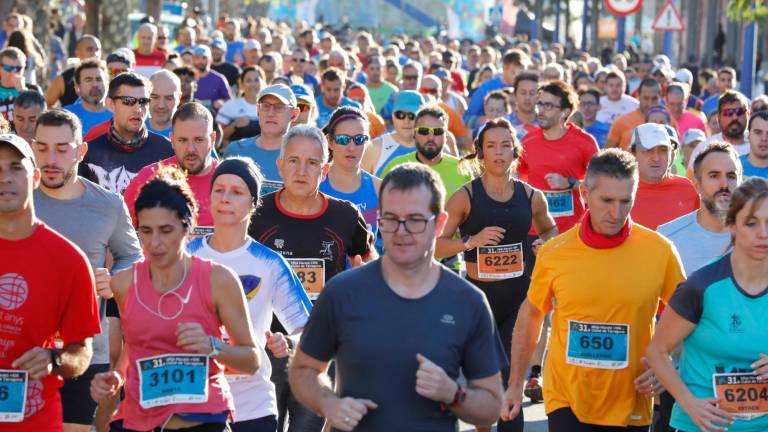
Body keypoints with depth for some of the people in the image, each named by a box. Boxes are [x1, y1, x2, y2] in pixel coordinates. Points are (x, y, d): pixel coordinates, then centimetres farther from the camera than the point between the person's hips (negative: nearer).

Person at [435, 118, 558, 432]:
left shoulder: (531, 197, 2)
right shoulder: (466, 197, -7)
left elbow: (549, 230, 22)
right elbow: (436, 246, -7)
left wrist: (546, 248, 0)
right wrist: (471, 241, -22)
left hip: (518, 296, 1)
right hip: (477, 294, -1)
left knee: (510, 378, -3)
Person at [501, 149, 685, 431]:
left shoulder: (659, 251, -7)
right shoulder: (553, 252, -4)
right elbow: (531, 315, 10)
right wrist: (515, 385, 12)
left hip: (629, 406, 0)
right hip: (566, 400, 0)